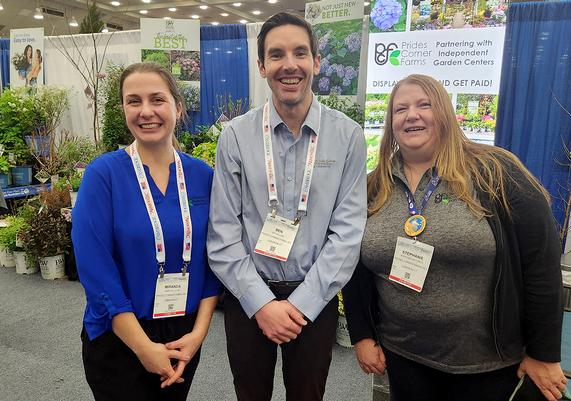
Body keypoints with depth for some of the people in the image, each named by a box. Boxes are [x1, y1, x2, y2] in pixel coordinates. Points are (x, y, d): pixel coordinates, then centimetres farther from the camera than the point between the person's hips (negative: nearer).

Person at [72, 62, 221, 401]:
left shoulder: (202, 175, -3)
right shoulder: (103, 174, -12)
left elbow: (212, 258, 0)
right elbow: (95, 269, -16)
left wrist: (199, 331, -7)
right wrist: (145, 348, -15)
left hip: (185, 337, 4)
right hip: (118, 340, -3)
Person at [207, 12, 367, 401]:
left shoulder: (348, 136, -7)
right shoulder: (235, 136, -6)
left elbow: (347, 232, -8)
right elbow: (223, 233, -6)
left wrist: (301, 304, -12)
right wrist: (261, 302, -12)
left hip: (315, 300, 0)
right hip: (248, 298, 1)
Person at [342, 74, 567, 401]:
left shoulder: (494, 172, -12)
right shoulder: (374, 187, 0)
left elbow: (541, 260, -10)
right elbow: (353, 267, 5)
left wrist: (544, 354, -6)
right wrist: (362, 335, 4)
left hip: (487, 361, -2)